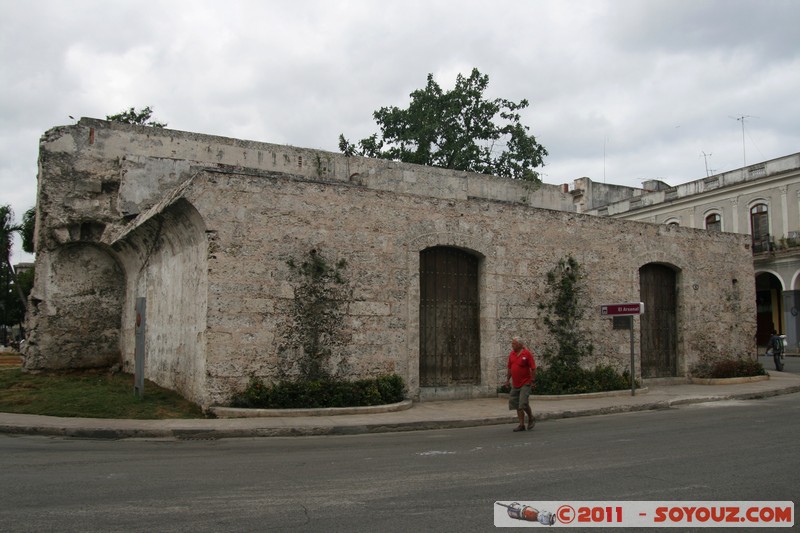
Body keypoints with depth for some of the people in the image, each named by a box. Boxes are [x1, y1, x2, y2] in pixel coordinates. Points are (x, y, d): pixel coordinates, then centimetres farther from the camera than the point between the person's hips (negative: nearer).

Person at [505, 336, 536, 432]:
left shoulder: (527, 353, -10)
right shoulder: (511, 354, 8)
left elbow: (533, 368, -10)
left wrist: (533, 381, -13)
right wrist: (508, 379, 14)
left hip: (525, 383, -6)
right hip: (515, 384, 6)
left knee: (523, 403, -10)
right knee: (516, 405, 5)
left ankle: (531, 419, 16)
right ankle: (521, 425, 12)